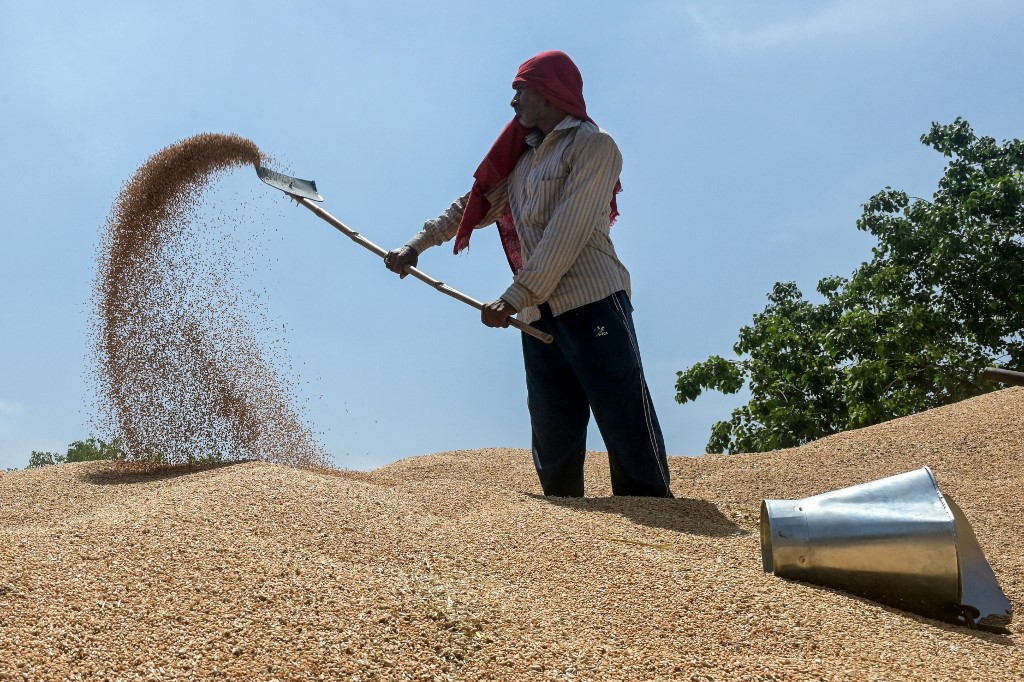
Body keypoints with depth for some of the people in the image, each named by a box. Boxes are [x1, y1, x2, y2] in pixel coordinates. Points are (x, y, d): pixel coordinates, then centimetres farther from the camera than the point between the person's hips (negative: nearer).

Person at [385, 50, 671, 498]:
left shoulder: (593, 146, -2)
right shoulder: (520, 157, 22)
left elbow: (567, 235, -12)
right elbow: (472, 206, 30)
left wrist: (513, 298, -16)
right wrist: (417, 246, 19)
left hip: (593, 305, -7)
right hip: (539, 316, 7)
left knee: (629, 434, -10)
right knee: (553, 446, 5)